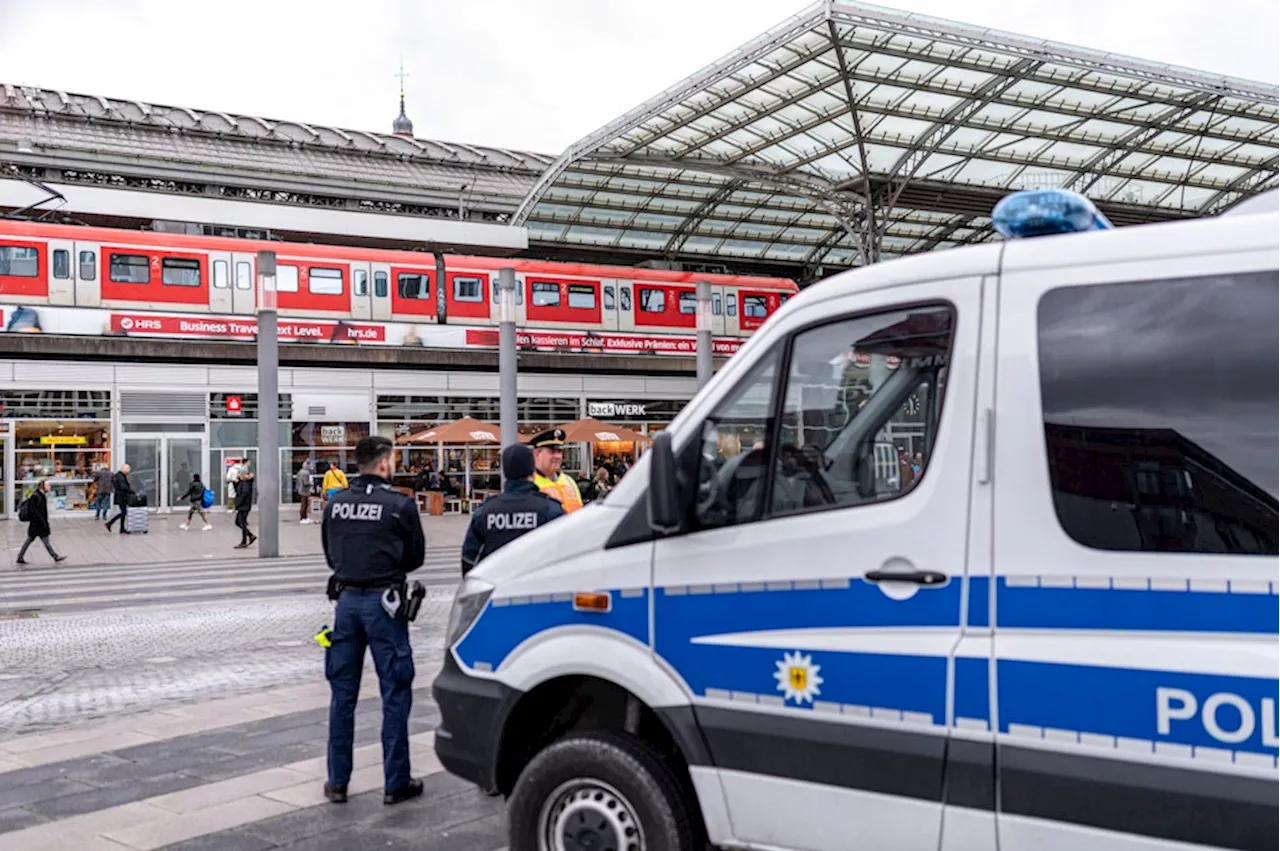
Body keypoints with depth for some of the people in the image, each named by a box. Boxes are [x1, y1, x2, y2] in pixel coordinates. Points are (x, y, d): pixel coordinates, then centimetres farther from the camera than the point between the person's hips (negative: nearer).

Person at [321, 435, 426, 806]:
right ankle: (395, 783, 9)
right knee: (395, 694, 4)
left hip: (347, 599, 5)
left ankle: (337, 781, 19)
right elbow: (416, 557, 0)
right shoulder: (400, 504, -9)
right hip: (383, 601, -4)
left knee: (342, 695, 12)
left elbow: (330, 555, 13)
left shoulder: (335, 503, 4)